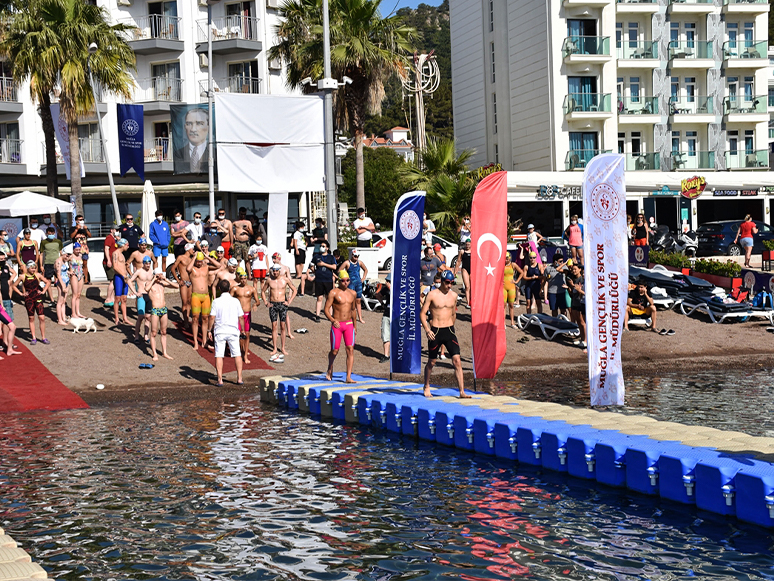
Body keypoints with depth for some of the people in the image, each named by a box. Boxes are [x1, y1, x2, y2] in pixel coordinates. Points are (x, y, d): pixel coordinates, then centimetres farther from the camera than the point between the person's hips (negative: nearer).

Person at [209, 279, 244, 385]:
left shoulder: (216, 301, -6)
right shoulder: (235, 301, 0)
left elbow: (212, 317, -8)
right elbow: (240, 317, 3)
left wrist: (210, 330, 1)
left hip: (220, 331, -1)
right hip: (233, 331, 1)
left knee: (219, 355, 2)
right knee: (237, 354, 10)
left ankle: (220, 380, -2)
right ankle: (239, 379, 10)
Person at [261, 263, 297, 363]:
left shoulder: (285, 279, -1)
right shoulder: (269, 280, 2)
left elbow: (294, 290, 9)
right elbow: (263, 291, 15)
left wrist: (289, 301, 0)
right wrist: (266, 302, 5)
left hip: (282, 304, -1)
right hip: (272, 305, 1)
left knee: (282, 326, 0)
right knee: (274, 326, -1)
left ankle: (283, 348, 8)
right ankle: (274, 348, 5)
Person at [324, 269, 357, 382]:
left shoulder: (352, 293, 10)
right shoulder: (333, 293, -6)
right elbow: (326, 310, -11)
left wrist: (355, 326, 23)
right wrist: (333, 321, -27)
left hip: (349, 324, 4)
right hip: (337, 325, -4)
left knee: (350, 349, -9)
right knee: (335, 351, 2)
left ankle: (348, 377, -10)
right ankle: (330, 368, 35)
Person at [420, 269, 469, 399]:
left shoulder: (453, 295, 7)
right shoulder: (432, 294, -6)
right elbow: (422, 313, -5)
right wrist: (427, 330, -15)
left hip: (449, 331, 3)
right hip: (435, 332, -3)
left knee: (457, 361, -9)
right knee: (431, 362, 10)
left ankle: (462, 391, -9)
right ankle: (427, 387, 33)